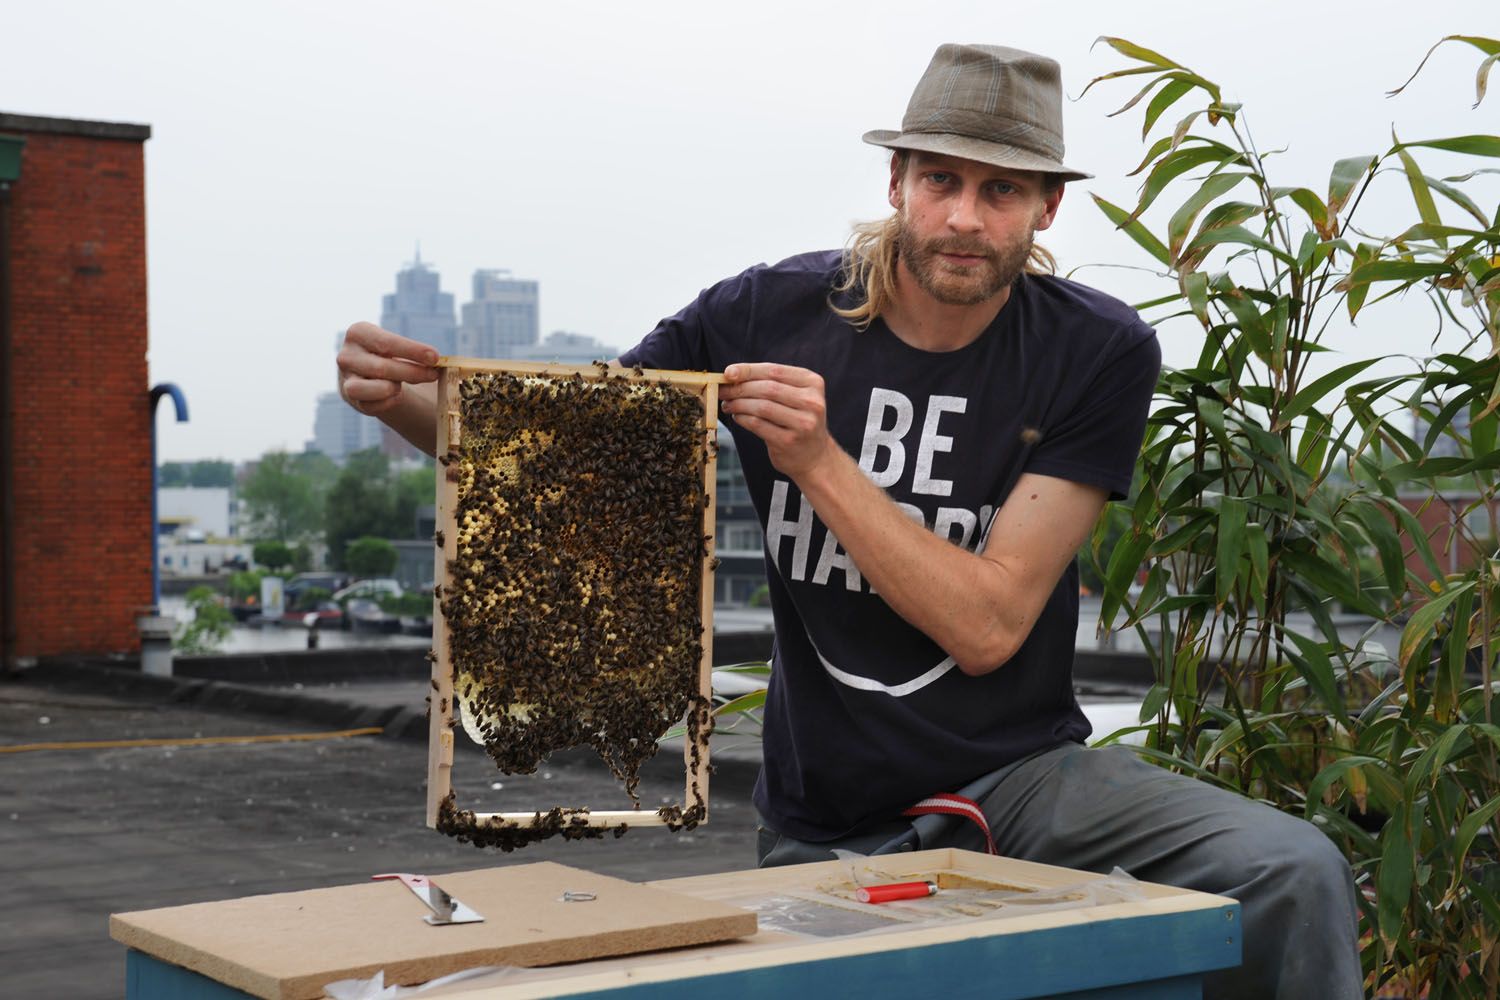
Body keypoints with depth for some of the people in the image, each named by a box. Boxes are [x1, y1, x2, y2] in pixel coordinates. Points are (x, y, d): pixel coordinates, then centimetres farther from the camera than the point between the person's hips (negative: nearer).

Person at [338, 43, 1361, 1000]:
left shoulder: (1101, 353, -9)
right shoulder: (770, 315, -6)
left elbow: (988, 623, -15)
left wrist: (818, 460, -23)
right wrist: (401, 395, -20)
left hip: (1023, 772, 0)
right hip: (826, 821, 1)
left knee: (1295, 876, -20)